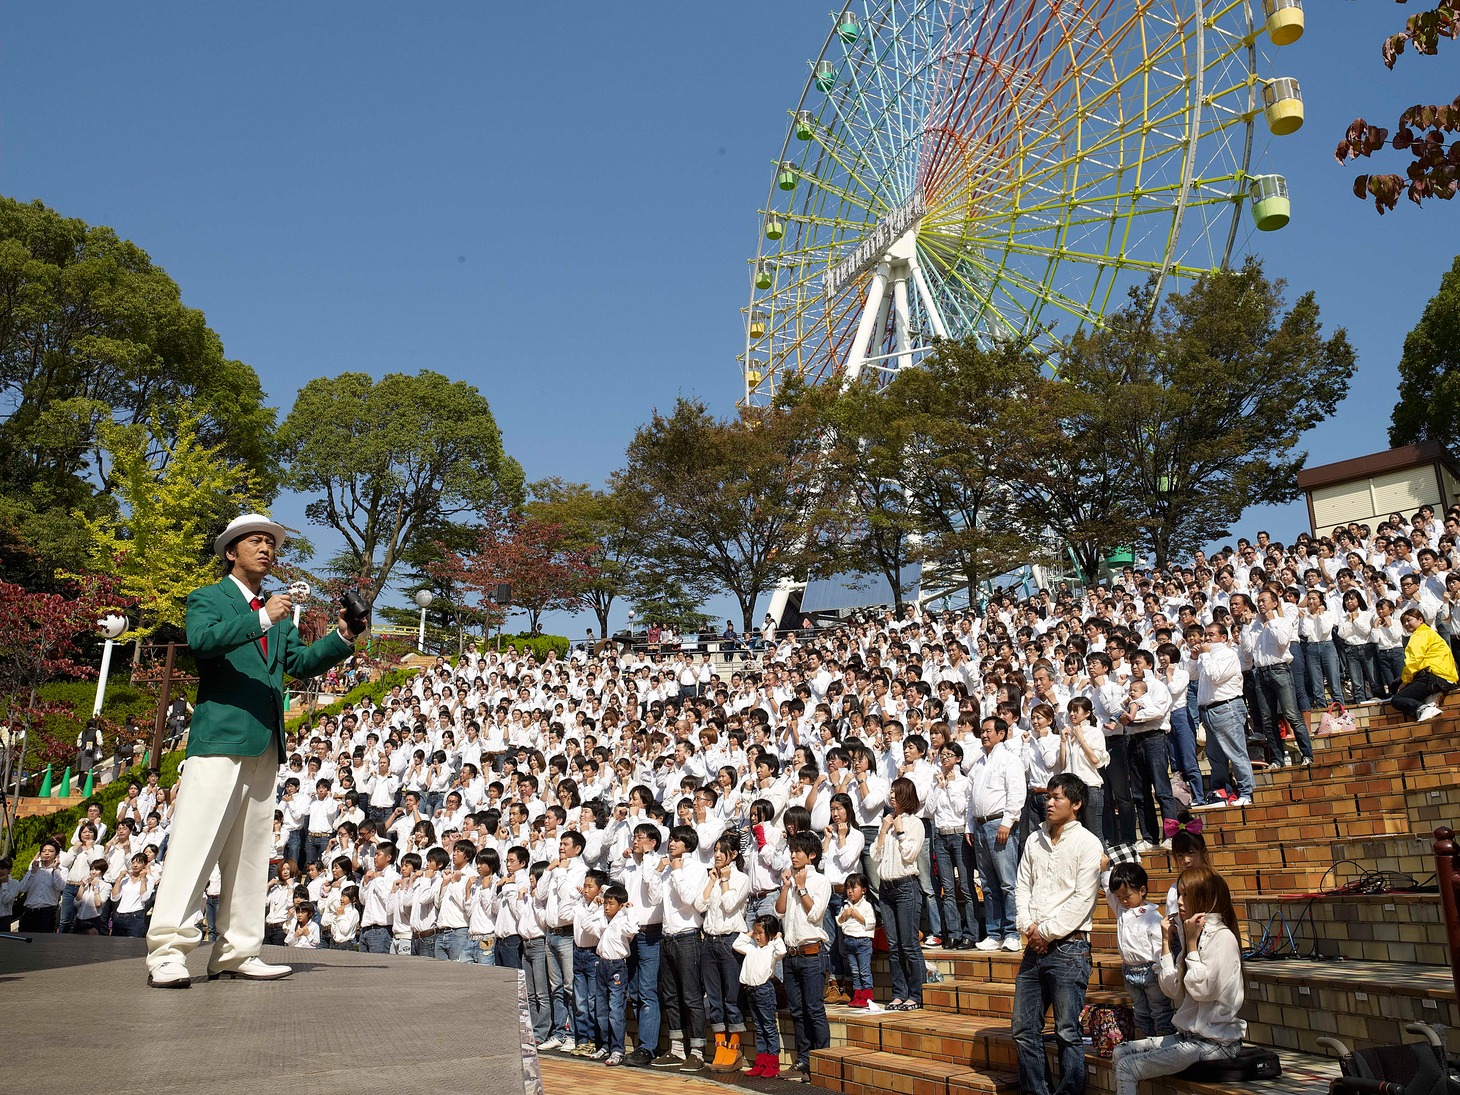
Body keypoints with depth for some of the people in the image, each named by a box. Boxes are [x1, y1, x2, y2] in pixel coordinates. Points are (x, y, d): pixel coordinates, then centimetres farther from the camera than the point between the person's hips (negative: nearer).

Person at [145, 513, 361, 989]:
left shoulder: (280, 611, 24)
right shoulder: (207, 598, 5)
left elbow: (300, 663, 15)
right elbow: (202, 640, -17)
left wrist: (342, 640, 0)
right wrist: (261, 618, -27)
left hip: (265, 743, 7)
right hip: (220, 735, -7)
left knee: (250, 851, 8)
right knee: (196, 841, -10)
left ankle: (235, 952, 14)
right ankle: (166, 951, -7)